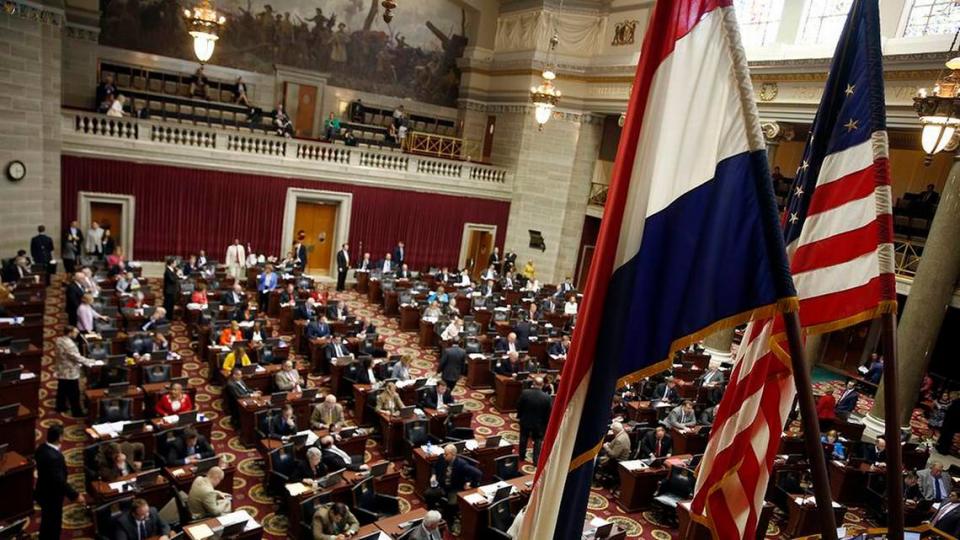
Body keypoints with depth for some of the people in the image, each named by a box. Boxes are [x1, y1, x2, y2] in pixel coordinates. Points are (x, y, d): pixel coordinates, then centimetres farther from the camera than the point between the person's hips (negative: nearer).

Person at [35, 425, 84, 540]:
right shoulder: (55, 457, -36)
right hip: (52, 496, -9)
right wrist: (75, 495, -22)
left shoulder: (41, 448, -8)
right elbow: (60, 481, -30)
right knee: (54, 524, 12)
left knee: (46, 522, 29)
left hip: (43, 492, 9)